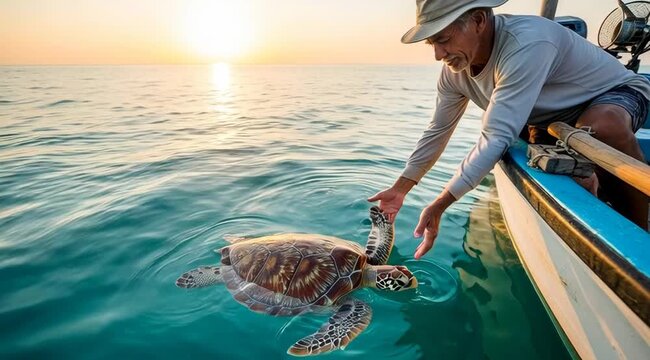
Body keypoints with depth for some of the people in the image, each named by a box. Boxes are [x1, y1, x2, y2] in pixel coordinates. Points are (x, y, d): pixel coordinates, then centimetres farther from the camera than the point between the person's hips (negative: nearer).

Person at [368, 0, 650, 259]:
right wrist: (400, 189, -9)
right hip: (556, 115, 8)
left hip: (616, 93, -7)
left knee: (603, 125, -37)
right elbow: (438, 131, -8)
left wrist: (439, 205, -42)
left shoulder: (527, 44, -39)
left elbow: (496, 138, -43)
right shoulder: (454, 68, -16)